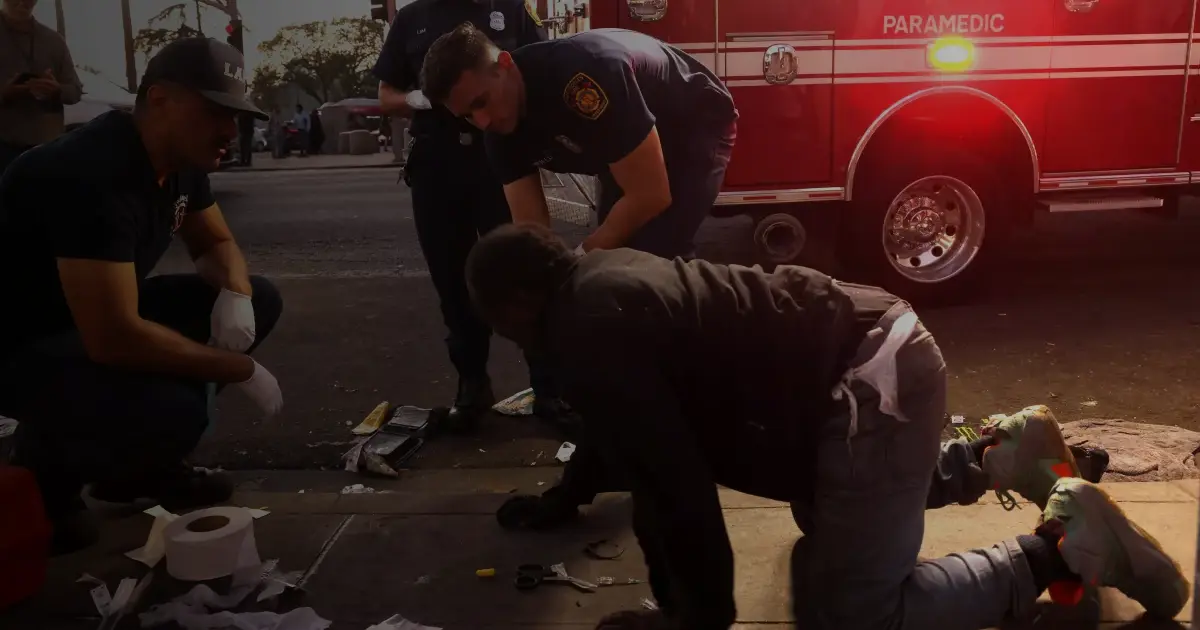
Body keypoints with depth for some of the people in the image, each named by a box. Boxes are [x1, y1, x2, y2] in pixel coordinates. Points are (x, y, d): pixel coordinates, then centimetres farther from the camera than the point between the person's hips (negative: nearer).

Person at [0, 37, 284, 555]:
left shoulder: (181, 159, -3)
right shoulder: (93, 174, -31)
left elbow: (217, 244, 12)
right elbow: (114, 339, -37)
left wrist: (235, 293, -13)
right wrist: (240, 369, -26)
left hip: (100, 317, 10)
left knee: (259, 300, 1)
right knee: (171, 410, -34)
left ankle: (138, 466, 9)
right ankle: (46, 469, 1)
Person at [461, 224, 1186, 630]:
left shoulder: (591, 332, -17)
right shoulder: (602, 273, 13)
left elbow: (677, 483, -17)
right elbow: (650, 448, 24)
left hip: (875, 382, -11)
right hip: (874, 348, 11)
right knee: (825, 515, 35)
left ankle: (1060, 543, -3)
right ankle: (999, 452, 27)